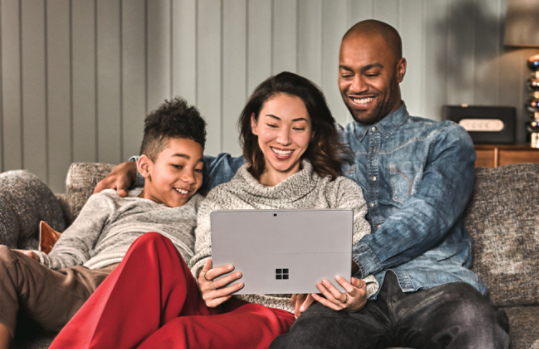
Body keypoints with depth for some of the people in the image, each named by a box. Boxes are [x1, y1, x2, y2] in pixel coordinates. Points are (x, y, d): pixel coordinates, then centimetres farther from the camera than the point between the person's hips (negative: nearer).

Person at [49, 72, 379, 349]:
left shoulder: (340, 193, 16)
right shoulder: (222, 198, 22)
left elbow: (364, 277, 7)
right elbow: (204, 263, 8)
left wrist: (355, 300, -19)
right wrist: (205, 287, -19)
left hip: (281, 316, -2)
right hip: (219, 310, 3)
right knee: (154, 247, -28)